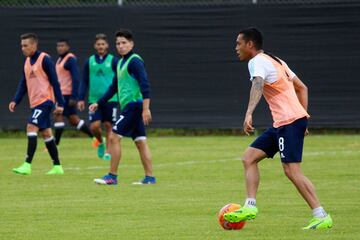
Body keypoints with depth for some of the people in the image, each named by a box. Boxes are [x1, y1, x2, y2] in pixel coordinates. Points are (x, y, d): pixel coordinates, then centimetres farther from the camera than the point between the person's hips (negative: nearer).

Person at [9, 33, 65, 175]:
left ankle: (27, 165, -22)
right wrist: (15, 101, 2)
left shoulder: (44, 59, -11)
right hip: (35, 103, 9)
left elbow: (54, 82, -11)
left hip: (45, 100, -9)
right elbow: (23, 84, 15)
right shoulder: (27, 62, 13)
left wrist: (60, 103, -14)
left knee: (31, 127, -19)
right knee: (45, 133, 11)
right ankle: (57, 167, 18)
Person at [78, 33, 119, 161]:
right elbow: (84, 81, 10)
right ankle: (100, 142, 23)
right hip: (94, 99, 1)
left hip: (110, 99, -1)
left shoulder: (113, 61, -1)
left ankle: (108, 151, 12)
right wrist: (81, 99, 4)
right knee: (94, 126, -7)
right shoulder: (89, 62, 6)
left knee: (109, 125, 0)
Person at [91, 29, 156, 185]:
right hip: (129, 107, 9)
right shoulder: (120, 62, 18)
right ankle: (149, 177, 7)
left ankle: (112, 176, -7)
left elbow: (144, 84, -19)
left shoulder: (134, 61, -11)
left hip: (133, 104, -9)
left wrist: (146, 108, -27)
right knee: (140, 142, 7)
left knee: (115, 137, -9)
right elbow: (114, 87, 25)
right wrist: (99, 104, 21)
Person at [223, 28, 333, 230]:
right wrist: (303, 114, 22)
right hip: (281, 124, 10)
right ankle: (250, 207, 3)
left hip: (290, 122, -10)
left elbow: (258, 85, -29)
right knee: (249, 157, 9)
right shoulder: (276, 61, 22)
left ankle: (322, 217, -13)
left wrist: (249, 113, -42)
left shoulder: (257, 62, -7)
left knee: (292, 170, -13)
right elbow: (302, 88, 25)